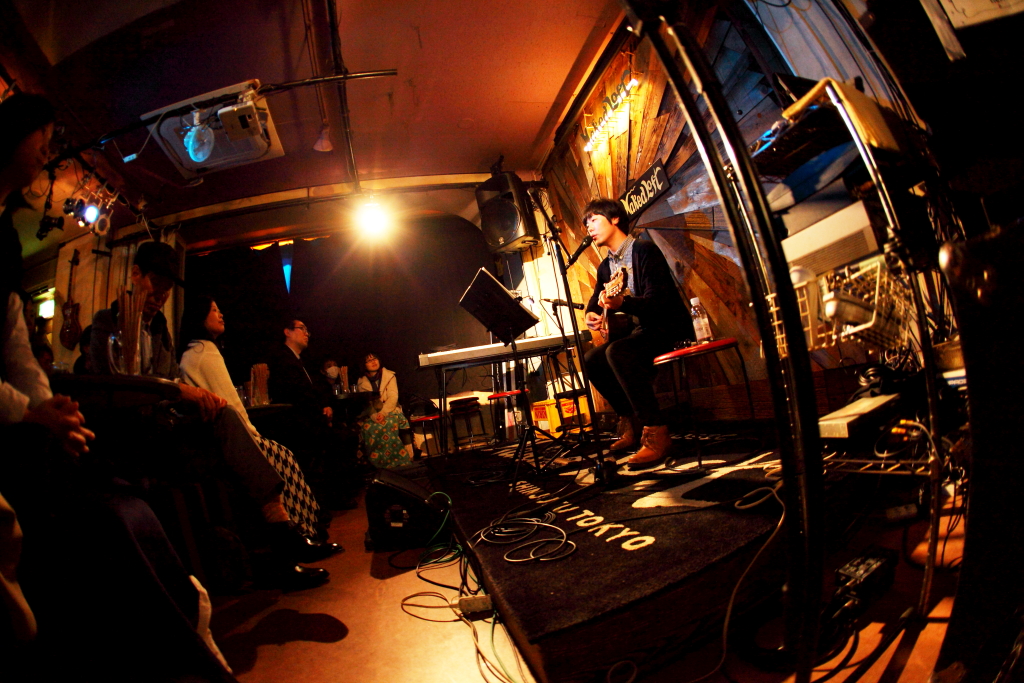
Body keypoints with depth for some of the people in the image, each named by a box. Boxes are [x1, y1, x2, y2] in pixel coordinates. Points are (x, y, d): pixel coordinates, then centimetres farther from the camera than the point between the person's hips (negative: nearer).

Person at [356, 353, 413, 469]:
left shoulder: (389, 376, 5)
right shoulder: (362, 382, 10)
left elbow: (393, 398, -6)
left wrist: (383, 413, -21)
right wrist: (374, 416, -20)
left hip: (390, 411, -1)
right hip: (372, 414, 2)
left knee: (389, 424, -34)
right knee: (368, 427, -30)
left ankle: (400, 461, -28)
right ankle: (380, 463, -22)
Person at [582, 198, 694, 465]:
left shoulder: (645, 250, -13)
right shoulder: (605, 267, 12)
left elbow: (657, 300, -24)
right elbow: (596, 301, 21)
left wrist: (621, 303, -41)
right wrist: (592, 314, -3)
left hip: (670, 327, -9)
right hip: (644, 329, 9)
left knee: (617, 352, -31)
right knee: (592, 359, -1)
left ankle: (656, 432, -26)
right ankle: (629, 423, 9)